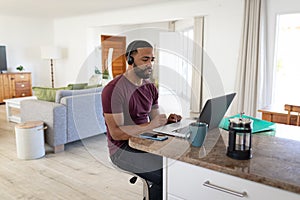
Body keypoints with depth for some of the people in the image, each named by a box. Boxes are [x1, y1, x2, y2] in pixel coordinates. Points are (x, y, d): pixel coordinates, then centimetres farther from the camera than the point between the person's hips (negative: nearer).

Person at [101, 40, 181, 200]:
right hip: (122, 149, -7)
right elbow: (116, 132, -21)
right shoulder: (113, 89, -16)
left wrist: (167, 120, -9)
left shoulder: (150, 87, 9)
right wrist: (150, 126, -27)